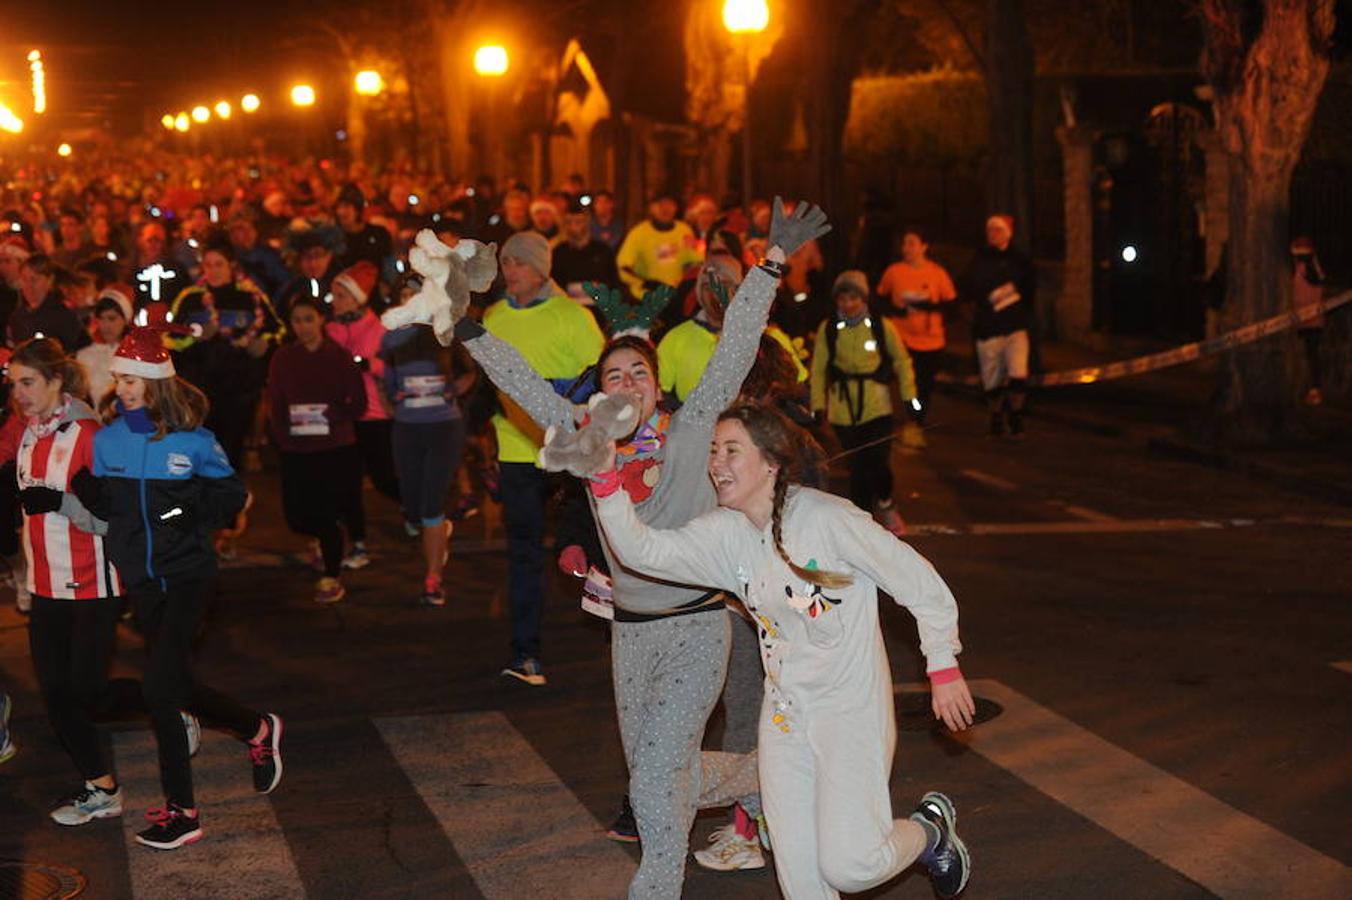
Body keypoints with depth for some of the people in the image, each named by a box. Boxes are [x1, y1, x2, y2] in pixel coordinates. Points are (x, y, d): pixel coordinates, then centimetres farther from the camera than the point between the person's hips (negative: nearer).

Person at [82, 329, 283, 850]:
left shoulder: (192, 439, -8)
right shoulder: (107, 436, 1)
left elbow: (232, 493, -1)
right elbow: (107, 506, 7)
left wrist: (198, 504, -20)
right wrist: (88, 490, -15)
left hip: (188, 574, -5)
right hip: (140, 579, 5)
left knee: (159, 689, -13)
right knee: (178, 687, 12)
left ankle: (181, 812, -1)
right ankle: (258, 731, 40)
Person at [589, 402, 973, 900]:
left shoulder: (828, 518, -19)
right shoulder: (727, 533, -1)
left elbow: (920, 583, -11)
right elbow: (643, 549, -12)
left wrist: (943, 669, -7)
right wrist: (605, 480, -25)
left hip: (851, 708, -6)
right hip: (784, 714, 6)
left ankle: (929, 829, 20)